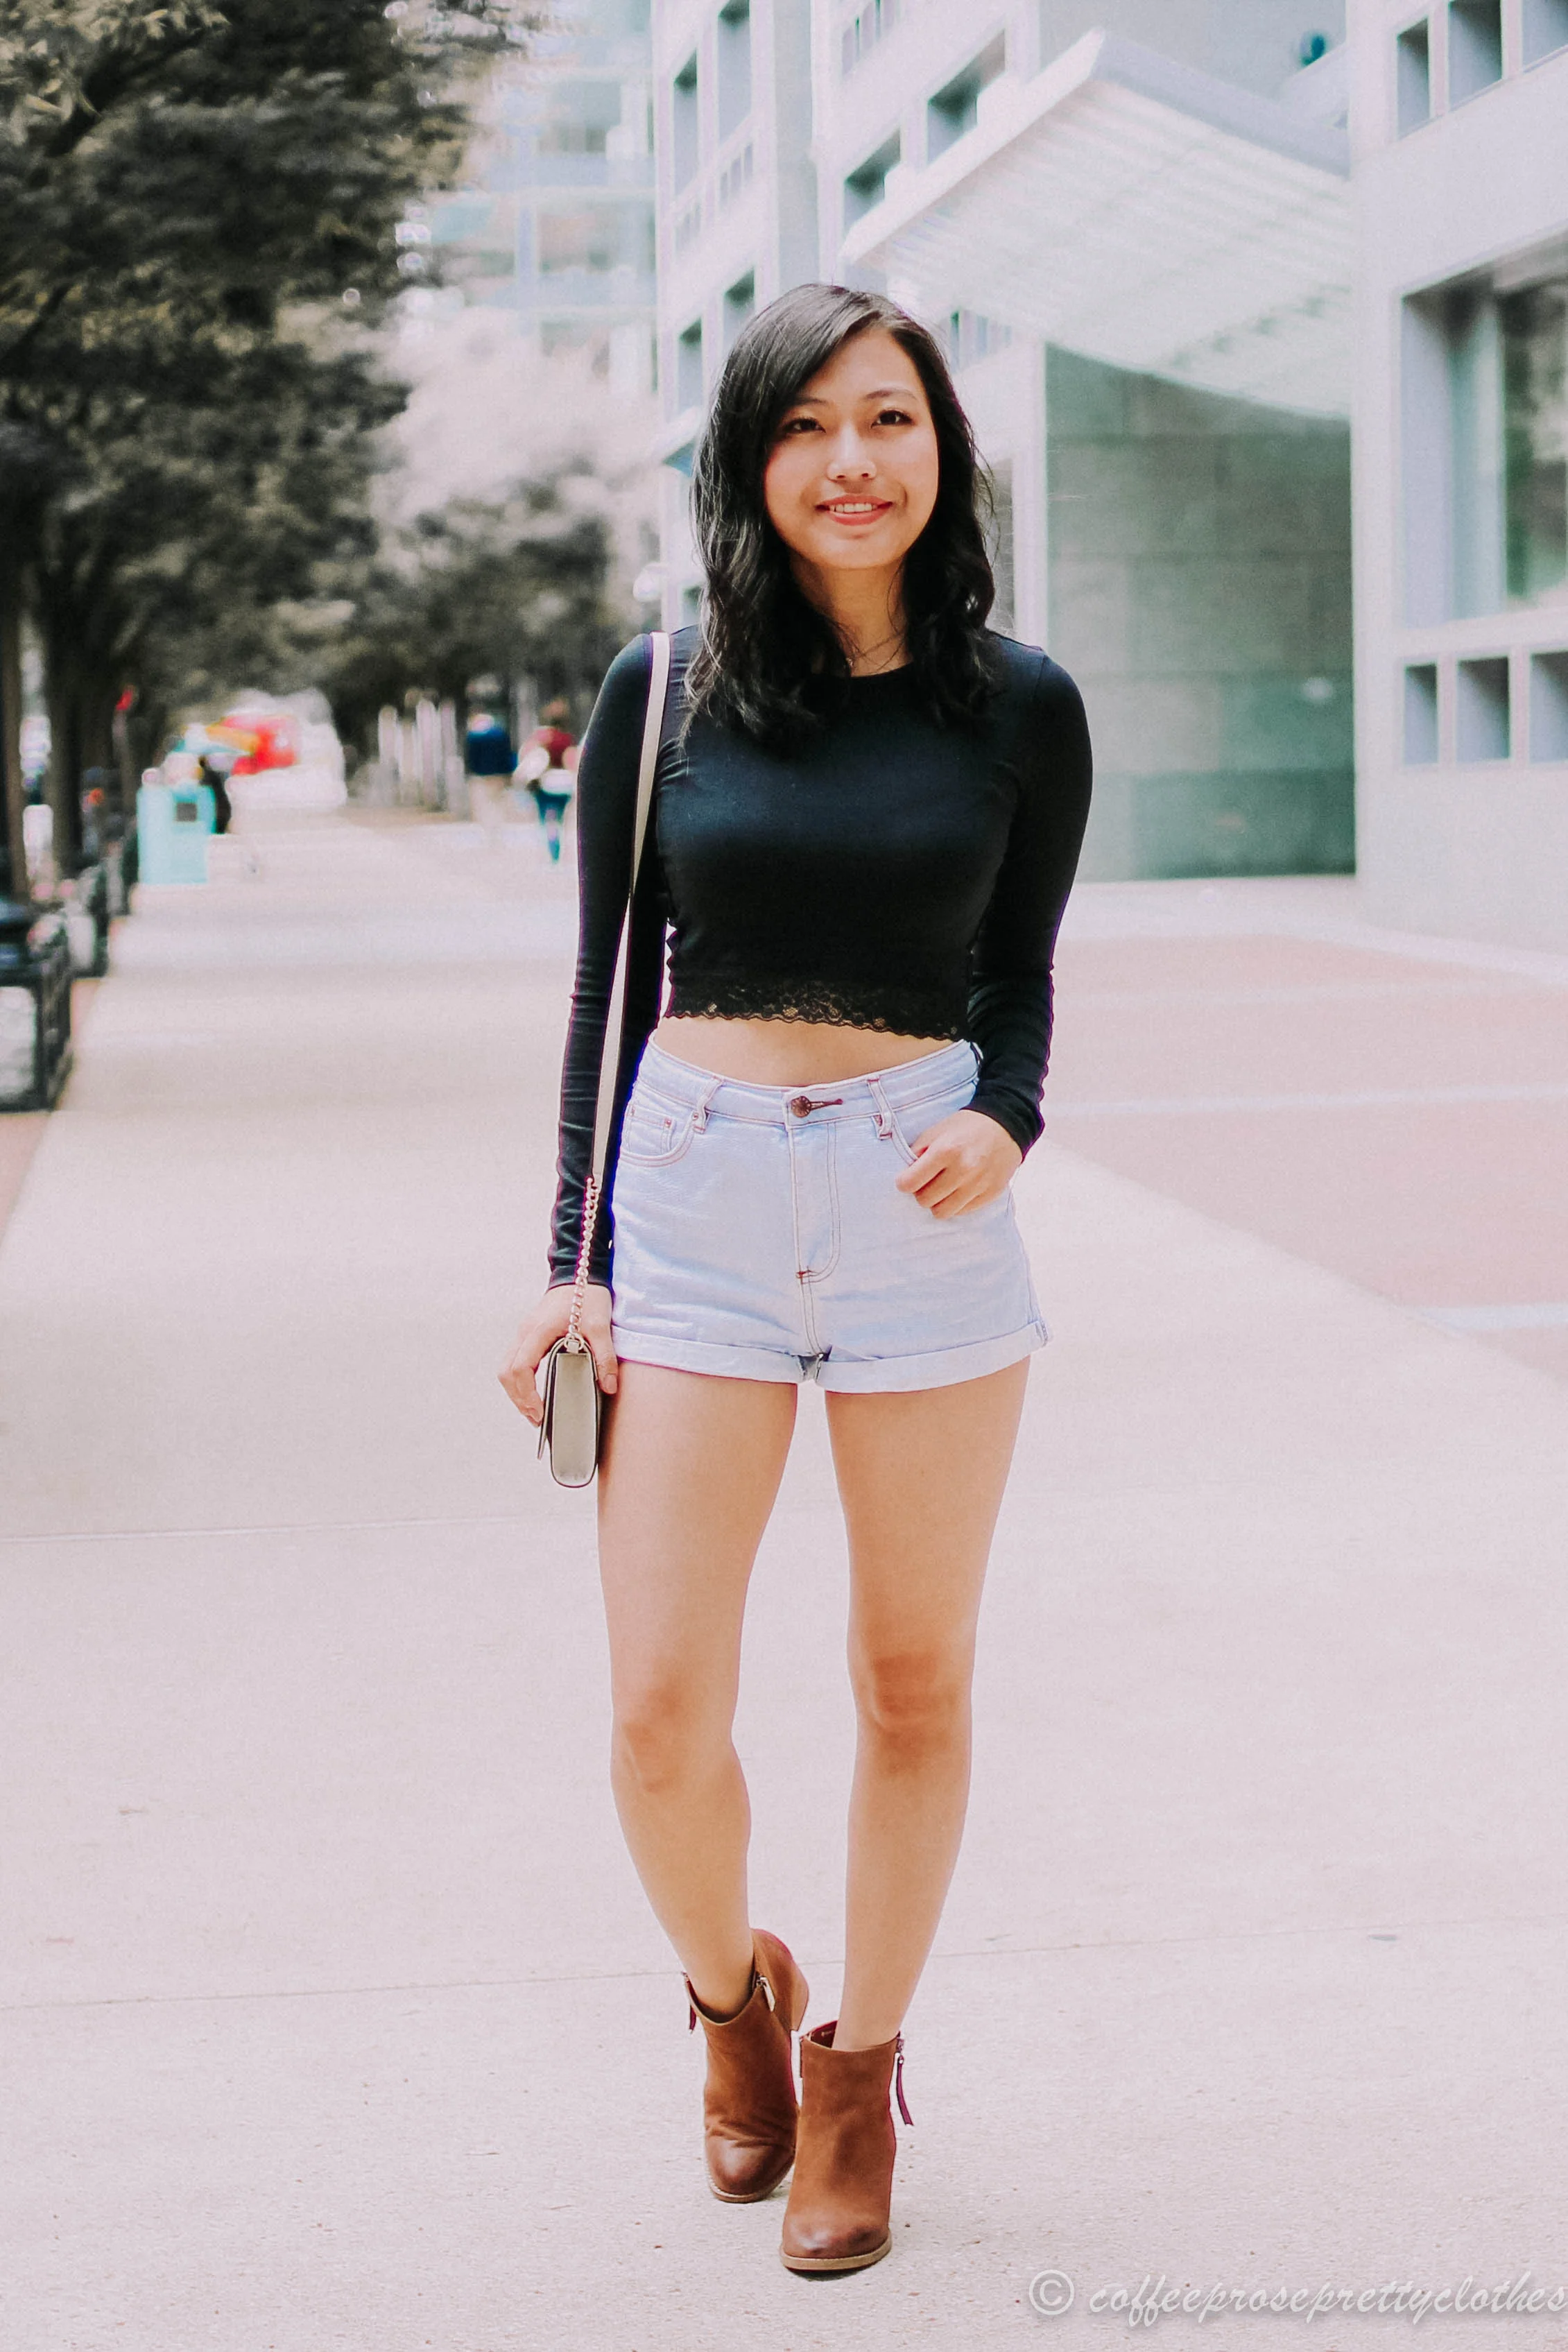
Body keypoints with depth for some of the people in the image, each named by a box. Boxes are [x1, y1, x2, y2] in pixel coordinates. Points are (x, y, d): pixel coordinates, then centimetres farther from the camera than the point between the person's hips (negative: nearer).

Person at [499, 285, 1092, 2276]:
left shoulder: (1019, 709, 2)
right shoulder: (661, 692, 2)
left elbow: (1018, 984, 9)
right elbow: (609, 986, 7)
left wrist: (1003, 1125, -13)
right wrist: (574, 1262, 2)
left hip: (928, 1205, 0)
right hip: (694, 1192, 0)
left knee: (915, 1681, 9)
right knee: (660, 1713, -3)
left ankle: (860, 2061, 29)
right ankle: (731, 1994, 28)